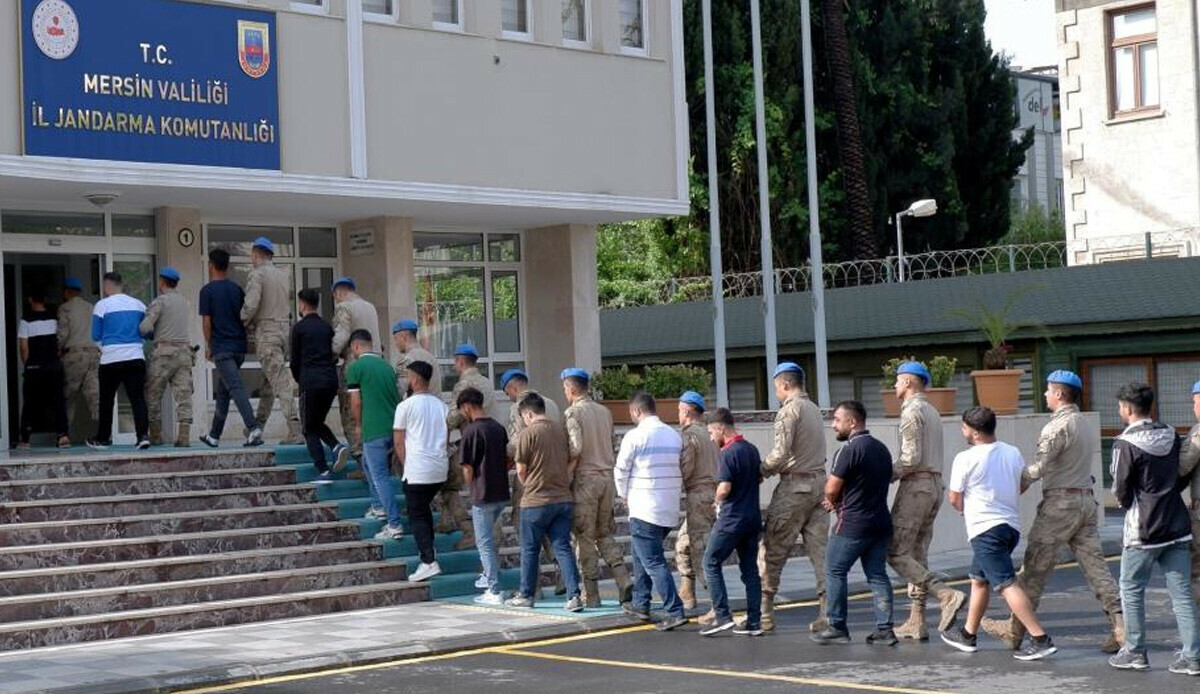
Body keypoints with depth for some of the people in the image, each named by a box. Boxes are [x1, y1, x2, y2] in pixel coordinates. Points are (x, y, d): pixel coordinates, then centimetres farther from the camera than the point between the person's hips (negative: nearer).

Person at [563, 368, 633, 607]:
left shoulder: (573, 413, -10)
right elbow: (609, 443, 13)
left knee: (584, 538, 2)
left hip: (585, 479, -6)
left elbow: (575, 448, -20)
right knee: (605, 534, 15)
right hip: (607, 477, 6)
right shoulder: (604, 412, 10)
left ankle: (591, 594, 4)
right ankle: (624, 581, -1)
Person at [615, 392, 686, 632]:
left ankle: (675, 611, -15)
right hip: (670, 509, 7)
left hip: (644, 510, -7)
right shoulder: (675, 436, 7)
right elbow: (682, 471, 11)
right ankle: (640, 604, 28)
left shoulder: (635, 436, -12)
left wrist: (625, 496, 12)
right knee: (641, 556, 22)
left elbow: (621, 471, -5)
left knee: (654, 563, -6)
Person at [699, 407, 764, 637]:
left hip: (732, 519, -8)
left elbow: (724, 489, -20)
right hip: (753, 517, 8)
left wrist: (717, 501, -1)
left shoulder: (729, 453, -16)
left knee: (711, 563, 3)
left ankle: (723, 616, -3)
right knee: (750, 568, 9)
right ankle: (754, 622, 8)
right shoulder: (752, 449, 10)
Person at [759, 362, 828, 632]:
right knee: (821, 550, 4)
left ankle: (764, 612, 6)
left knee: (772, 551, 2)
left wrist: (761, 471, -3)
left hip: (795, 487, -8)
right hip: (819, 482, 8)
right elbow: (805, 452, 14)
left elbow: (781, 453, -19)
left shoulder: (789, 410, -10)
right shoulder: (814, 409, 16)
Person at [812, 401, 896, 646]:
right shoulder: (882, 449, 12)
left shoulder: (849, 450, -15)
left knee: (835, 571, 4)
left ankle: (837, 628, 5)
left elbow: (831, 490, -16)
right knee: (877, 574, 8)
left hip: (853, 524, -8)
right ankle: (885, 629, 4)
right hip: (881, 522, 8)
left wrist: (833, 501, 8)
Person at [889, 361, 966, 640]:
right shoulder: (932, 411, 19)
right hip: (935, 484, 9)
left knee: (896, 553, -8)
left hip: (916, 485, -9)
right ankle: (916, 622, 7)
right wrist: (893, 471, 15)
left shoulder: (912, 411, -10)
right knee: (917, 554, 9)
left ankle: (947, 596, -20)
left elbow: (911, 458, -18)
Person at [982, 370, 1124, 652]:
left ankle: (1014, 630, 10)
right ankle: (1121, 626, -6)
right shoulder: (1085, 425, 15)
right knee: (1095, 564, 4)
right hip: (1086, 499, 8)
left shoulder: (1059, 425, -14)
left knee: (1035, 568, 2)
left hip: (1060, 503, -8)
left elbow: (1039, 467, -20)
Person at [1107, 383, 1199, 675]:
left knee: (1131, 589, 10)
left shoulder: (1126, 444, -14)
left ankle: (1135, 652, 15)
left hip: (1143, 530, -6)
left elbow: (1121, 491, -9)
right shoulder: (1171, 437, 6)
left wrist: (1125, 502, 12)